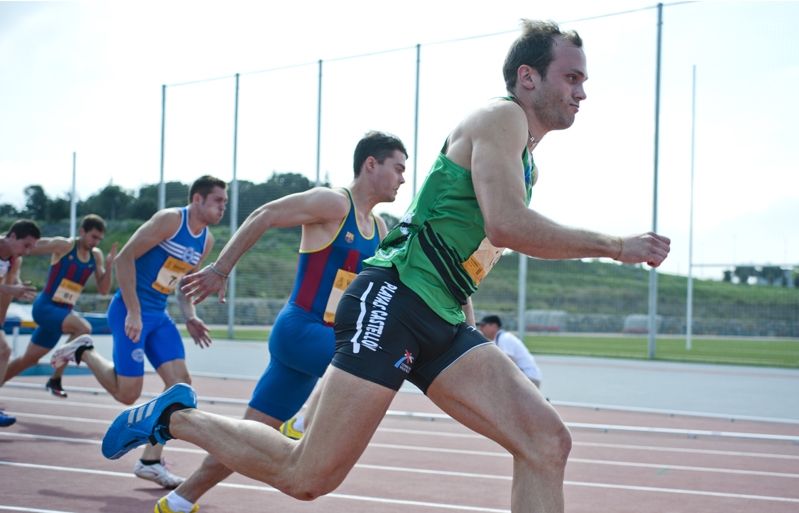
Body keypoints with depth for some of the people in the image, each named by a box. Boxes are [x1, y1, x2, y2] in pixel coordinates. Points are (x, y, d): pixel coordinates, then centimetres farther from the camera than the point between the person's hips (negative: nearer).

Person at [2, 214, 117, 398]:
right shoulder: (62, 245, -13)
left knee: (29, 359, 15)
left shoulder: (96, 256, 5)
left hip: (62, 312, 7)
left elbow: (103, 290, 4)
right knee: (83, 328, -29)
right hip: (45, 307, -7)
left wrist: (109, 266, -11)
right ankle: (55, 380, -17)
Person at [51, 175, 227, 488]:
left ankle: (151, 461, 3)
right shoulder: (170, 219, -15)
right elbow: (124, 258, -18)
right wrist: (133, 312, -21)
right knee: (127, 393, -7)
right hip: (130, 310, -8)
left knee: (180, 383, -4)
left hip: (158, 316, 8)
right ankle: (84, 352, 18)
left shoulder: (207, 241, 9)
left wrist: (190, 317, 4)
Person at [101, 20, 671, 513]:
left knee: (547, 442, -6)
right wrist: (614, 245, -15)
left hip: (445, 322, 9)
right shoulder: (501, 118, -6)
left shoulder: (527, 163, 22)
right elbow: (506, 225, -22)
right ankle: (176, 417, 14)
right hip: (395, 299, -9)